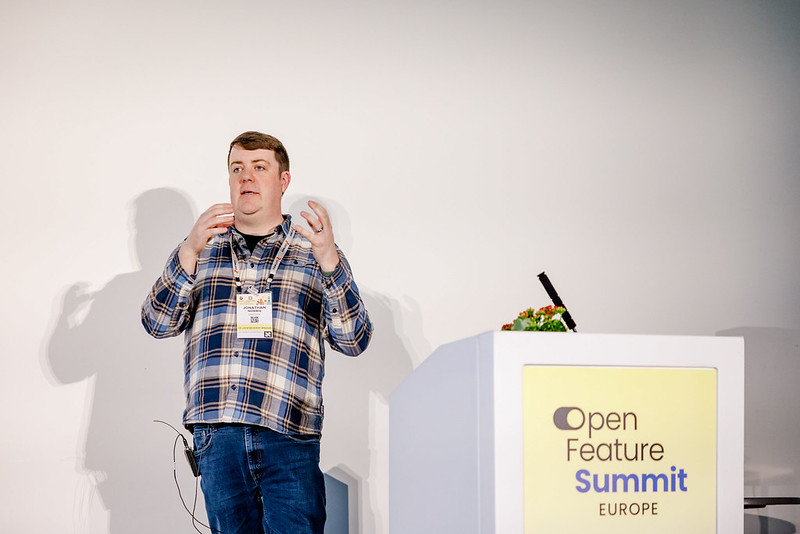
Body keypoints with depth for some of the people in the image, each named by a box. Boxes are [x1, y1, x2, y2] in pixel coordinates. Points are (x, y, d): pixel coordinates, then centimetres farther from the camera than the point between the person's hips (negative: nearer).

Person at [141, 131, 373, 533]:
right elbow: (158, 324, 7)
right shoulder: (203, 249, 18)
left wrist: (329, 261, -10)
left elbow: (354, 342, 4)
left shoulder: (313, 252, 13)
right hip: (216, 431, 2)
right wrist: (189, 252, -7)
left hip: (288, 432, -1)